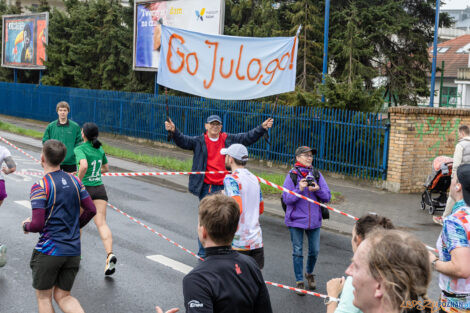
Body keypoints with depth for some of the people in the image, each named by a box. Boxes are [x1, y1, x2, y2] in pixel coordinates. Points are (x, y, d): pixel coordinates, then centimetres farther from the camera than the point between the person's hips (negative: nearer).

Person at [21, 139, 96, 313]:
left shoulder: (40, 186, -14)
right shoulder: (74, 181, 4)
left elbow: (38, 225, -19)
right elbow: (91, 210, 7)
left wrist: (26, 226, 3)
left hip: (48, 251, -5)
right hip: (73, 251, 6)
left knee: (44, 298, 12)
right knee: (63, 296, 15)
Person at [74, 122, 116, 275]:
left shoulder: (79, 149, -9)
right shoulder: (100, 149, 10)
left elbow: (84, 166, -28)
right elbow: (106, 168, 24)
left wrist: (78, 181, -15)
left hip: (85, 188, -4)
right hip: (100, 189, 4)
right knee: (101, 223, -7)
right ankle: (110, 254, -28)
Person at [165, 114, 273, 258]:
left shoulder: (229, 139, 7)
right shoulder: (199, 141, 1)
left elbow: (248, 137, 9)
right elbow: (183, 141, -10)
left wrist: (262, 128, 0)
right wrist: (174, 131, -28)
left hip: (223, 187, 2)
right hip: (205, 187, -2)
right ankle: (203, 253, 14)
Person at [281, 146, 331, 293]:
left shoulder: (317, 174, 4)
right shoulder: (292, 175, -5)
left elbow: (327, 197, 3)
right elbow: (286, 199, -10)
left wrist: (318, 189, -16)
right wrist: (299, 189, -23)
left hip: (314, 219, 3)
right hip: (296, 219, -3)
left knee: (314, 250, 9)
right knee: (297, 251, 3)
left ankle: (309, 273, 36)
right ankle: (299, 281, 16)